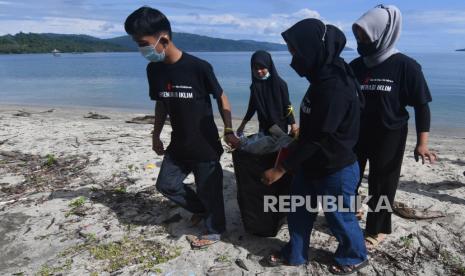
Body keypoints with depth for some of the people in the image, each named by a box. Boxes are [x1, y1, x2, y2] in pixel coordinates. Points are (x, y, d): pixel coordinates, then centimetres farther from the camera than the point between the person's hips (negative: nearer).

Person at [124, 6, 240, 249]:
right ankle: (201, 209, 38)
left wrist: (228, 131, -12)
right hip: (178, 145, 6)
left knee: (208, 190, 8)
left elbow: (221, 98, -8)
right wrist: (156, 136, 15)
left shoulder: (198, 67, -20)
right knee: (166, 184, 15)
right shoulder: (154, 69, -2)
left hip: (205, 145, -6)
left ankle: (214, 231, 34)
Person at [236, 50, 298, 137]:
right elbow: (252, 106, 10)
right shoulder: (255, 85, 1)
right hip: (263, 126, 4)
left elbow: (287, 106, -8)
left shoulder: (280, 84, -11)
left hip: (280, 126, -4)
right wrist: (243, 124, 14)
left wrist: (293, 124, -9)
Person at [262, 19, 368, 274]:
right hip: (311, 165, 9)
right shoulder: (323, 77, 1)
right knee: (298, 211, 19)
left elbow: (316, 138, -27)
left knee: (339, 217, 14)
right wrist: (293, 147, 17)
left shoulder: (335, 87, -30)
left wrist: (281, 168, -21)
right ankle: (294, 254, 39)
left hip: (335, 170, -9)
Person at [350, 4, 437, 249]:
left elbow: (421, 106, -8)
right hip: (355, 134, 4)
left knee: (381, 185, 8)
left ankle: (377, 229, 26)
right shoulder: (355, 66, 0)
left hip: (389, 137, -4)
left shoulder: (405, 66, -12)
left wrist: (422, 143, -13)